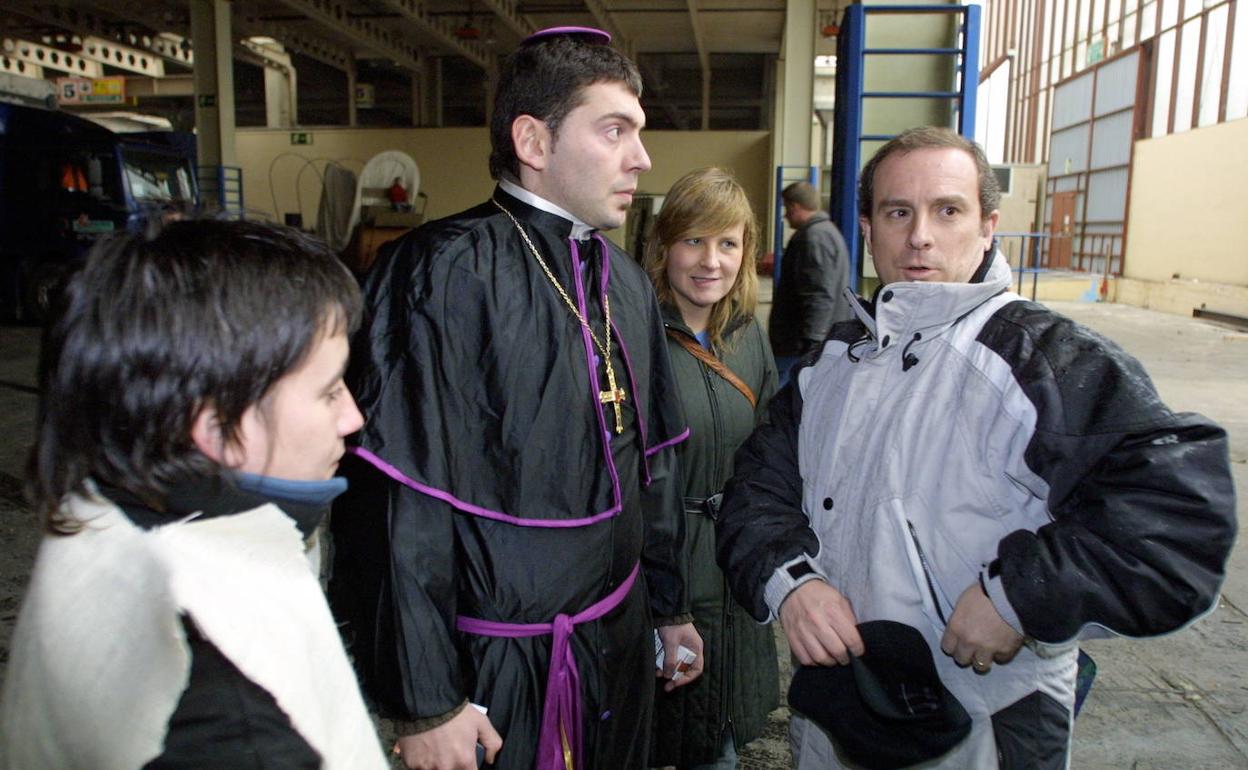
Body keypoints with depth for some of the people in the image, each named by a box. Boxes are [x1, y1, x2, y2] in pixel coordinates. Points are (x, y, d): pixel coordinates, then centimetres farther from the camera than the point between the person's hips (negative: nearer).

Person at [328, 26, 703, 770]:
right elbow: (400, 507, -20)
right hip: (501, 667, -7)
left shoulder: (628, 281, 5)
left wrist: (671, 604, 16)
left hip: (621, 635, 7)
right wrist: (426, 703, -16)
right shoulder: (446, 272, -20)